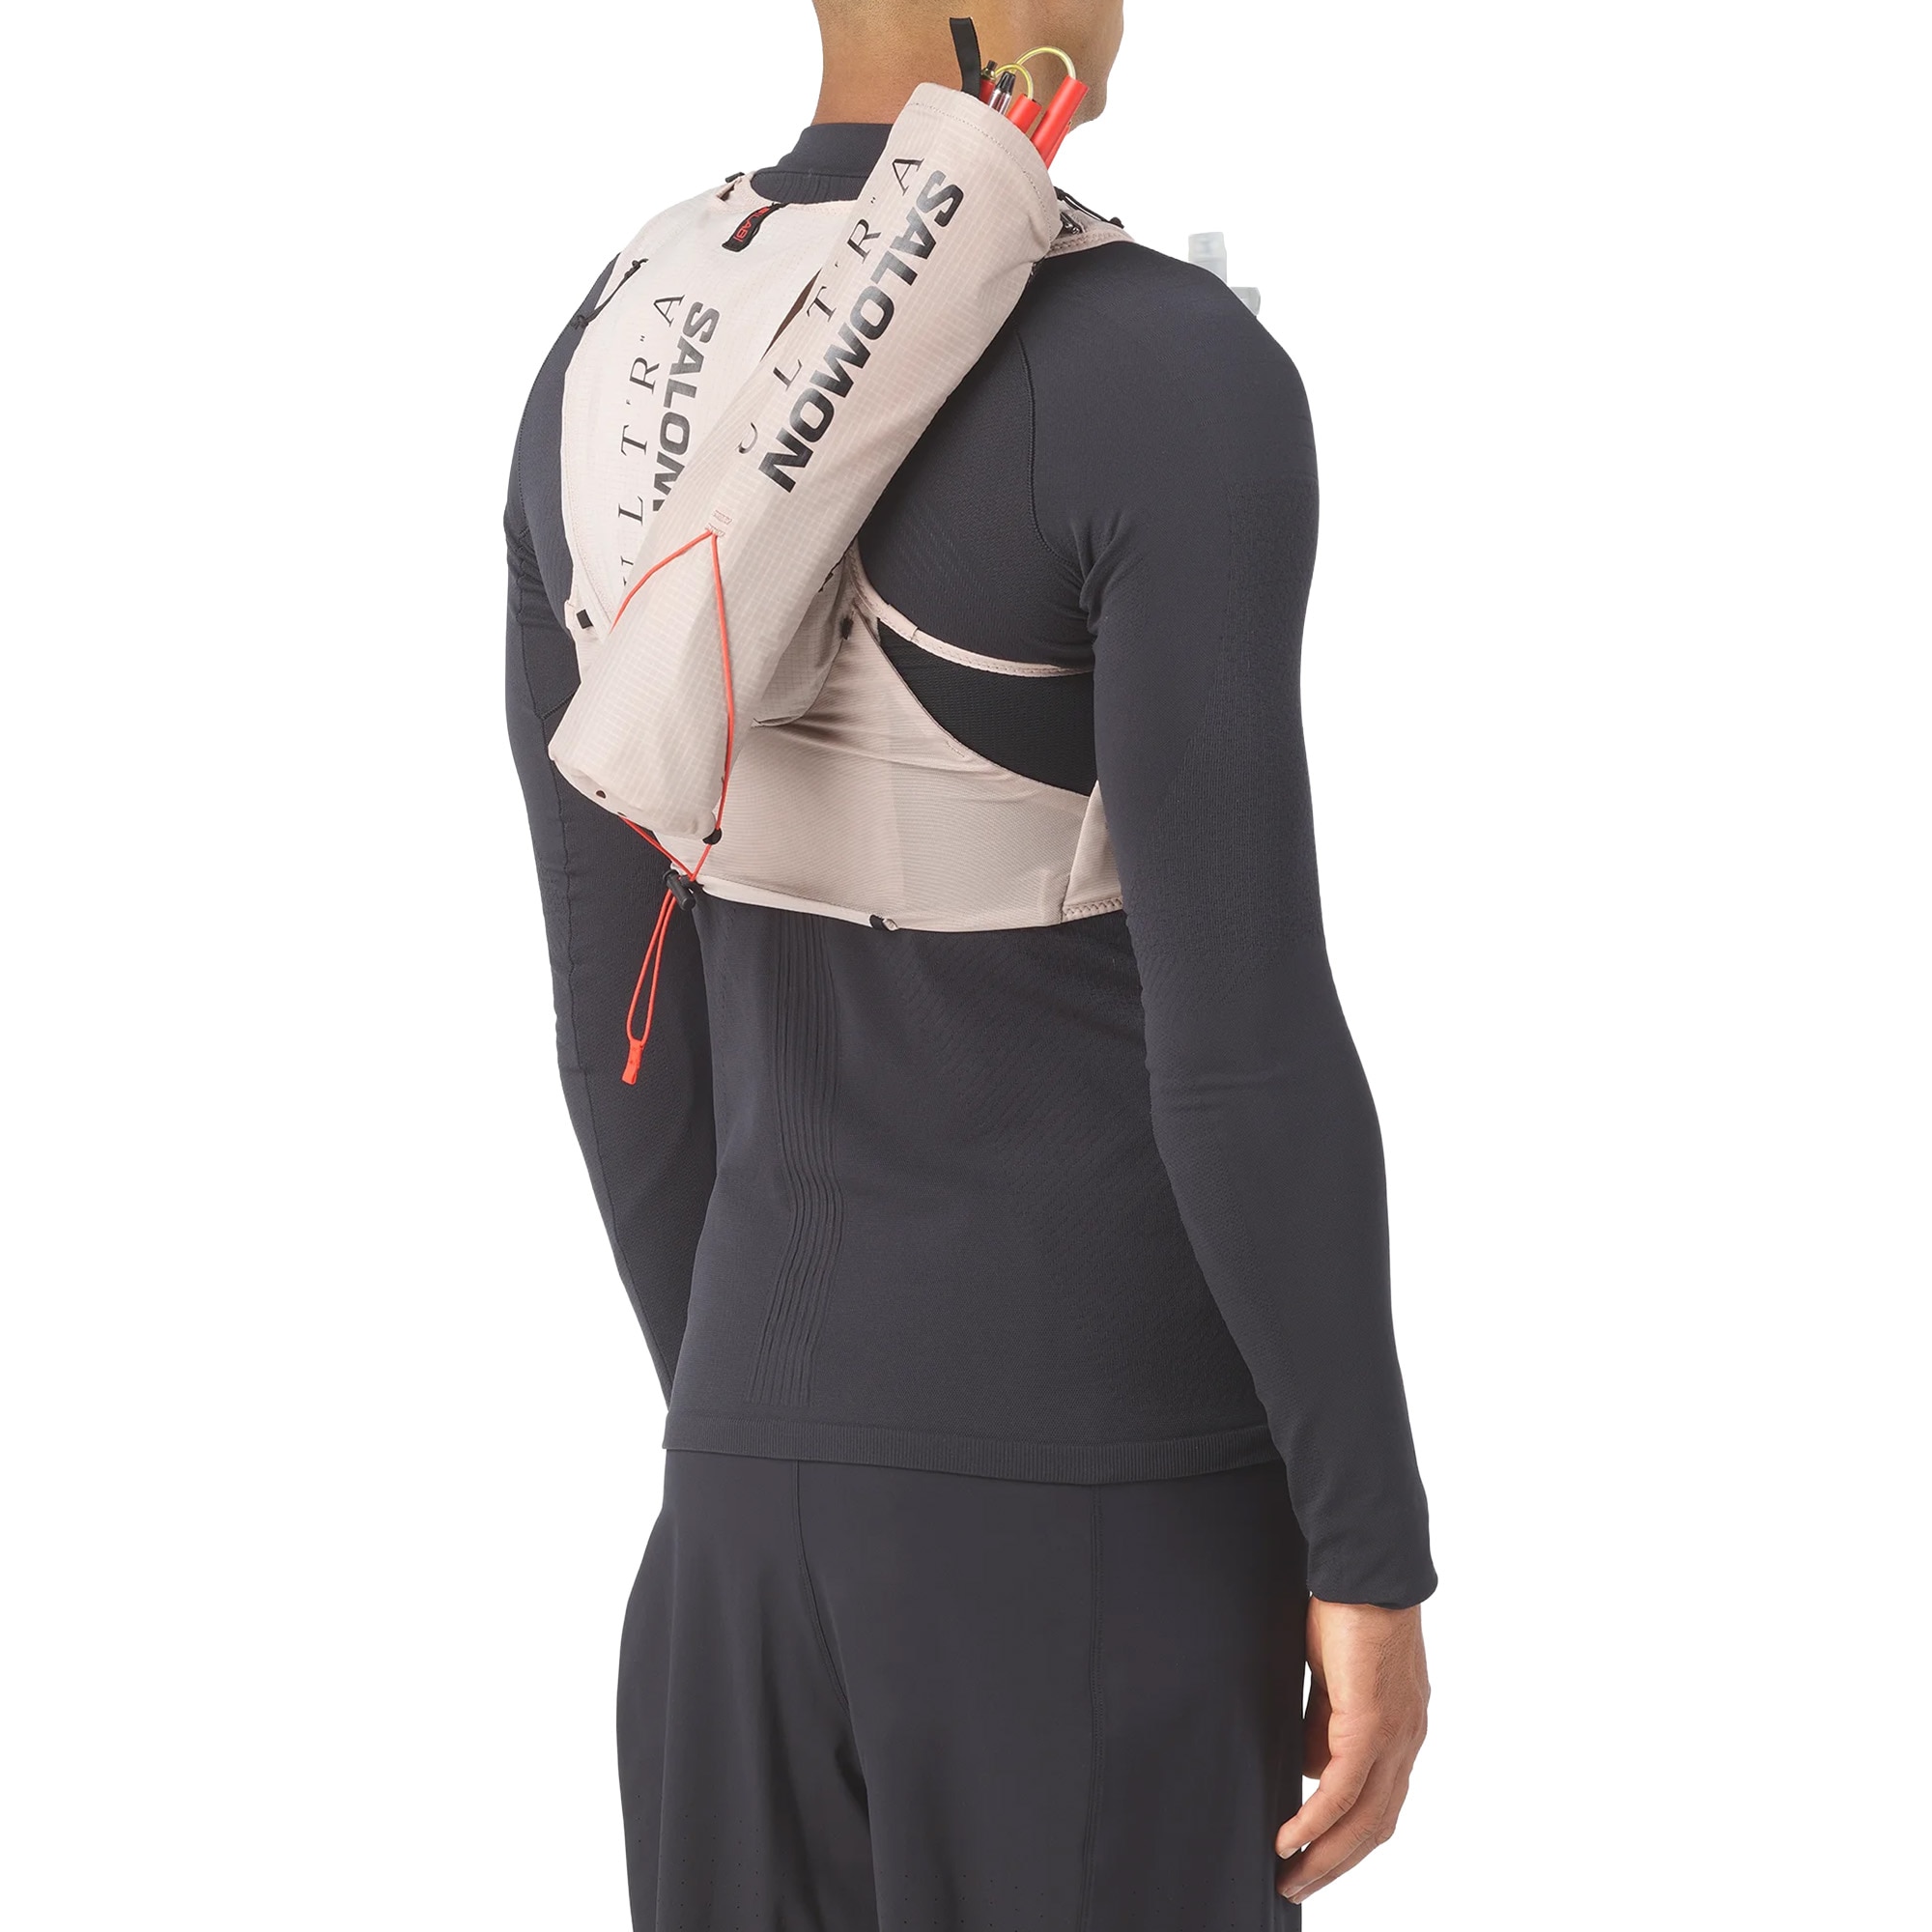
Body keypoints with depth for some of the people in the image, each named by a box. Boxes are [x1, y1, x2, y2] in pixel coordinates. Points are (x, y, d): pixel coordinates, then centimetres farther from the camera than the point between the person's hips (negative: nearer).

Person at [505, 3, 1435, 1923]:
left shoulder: (602, 370, 4)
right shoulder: (1173, 380, -20)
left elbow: (611, 996, 10)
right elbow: (1246, 1036, -21)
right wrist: (1376, 1557, -11)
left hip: (784, 1447, 7)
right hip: (1110, 1500, -7)